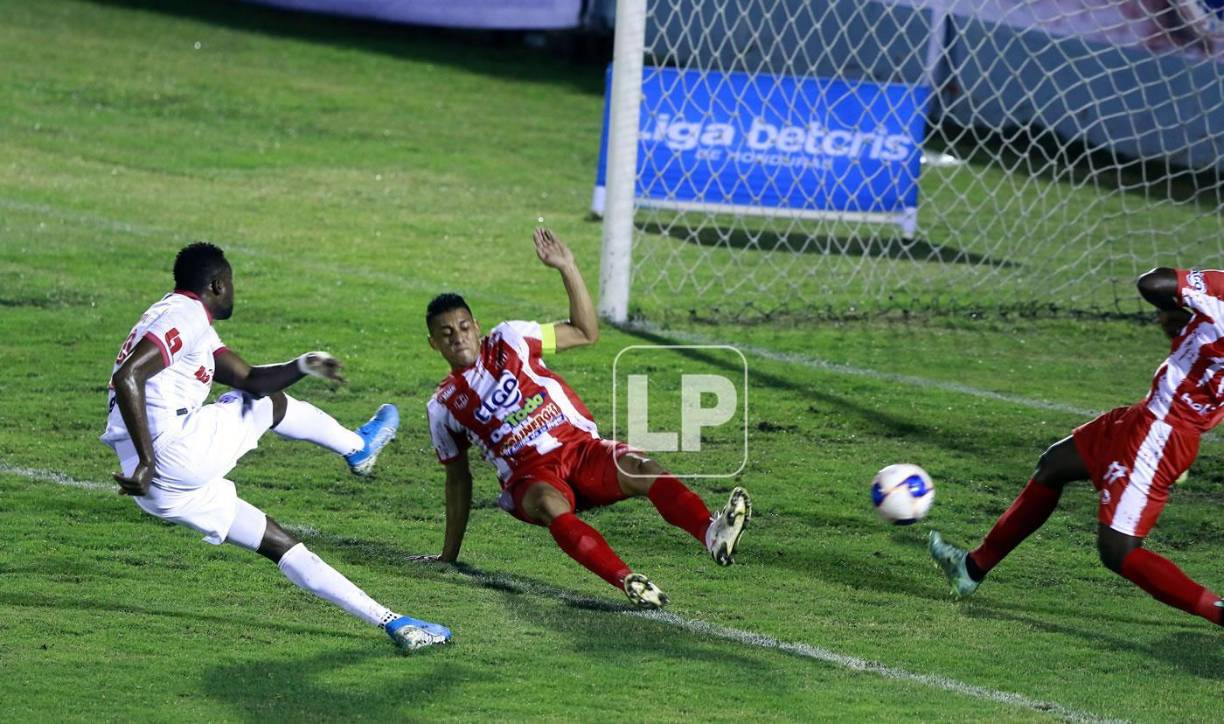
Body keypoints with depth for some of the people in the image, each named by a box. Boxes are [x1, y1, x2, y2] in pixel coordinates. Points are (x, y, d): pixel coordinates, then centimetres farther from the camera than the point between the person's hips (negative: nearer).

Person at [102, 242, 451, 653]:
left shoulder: (188, 321, 23)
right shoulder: (186, 316, -10)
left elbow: (250, 380, 18)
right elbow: (127, 377, -24)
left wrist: (301, 367, 1)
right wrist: (147, 461, -26)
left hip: (162, 491, 10)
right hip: (177, 457, -10)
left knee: (280, 545, 13)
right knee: (269, 403, 14)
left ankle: (389, 622, 16)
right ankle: (357, 446, 40)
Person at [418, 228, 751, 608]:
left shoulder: (507, 342, 10)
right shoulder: (443, 405, 11)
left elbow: (586, 333, 7)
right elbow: (458, 478, 20)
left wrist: (567, 268, -5)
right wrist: (449, 553, 22)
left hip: (581, 449, 1)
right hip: (529, 478, -1)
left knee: (644, 470, -31)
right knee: (552, 505, -38)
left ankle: (713, 535, -57)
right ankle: (628, 581, -59)